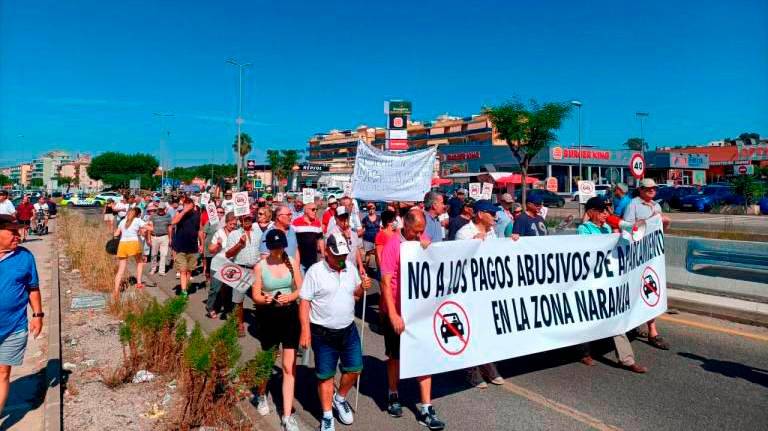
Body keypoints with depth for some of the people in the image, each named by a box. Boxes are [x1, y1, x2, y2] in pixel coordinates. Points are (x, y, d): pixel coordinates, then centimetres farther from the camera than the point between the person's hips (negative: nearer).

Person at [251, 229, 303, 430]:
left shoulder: (292, 262, -4)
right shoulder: (260, 266, -9)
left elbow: (300, 289, 0)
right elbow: (255, 296, -6)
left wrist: (290, 296, -20)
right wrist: (266, 299, -27)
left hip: (290, 315, 1)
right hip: (269, 316, -1)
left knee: (289, 367, 1)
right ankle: (262, 396, 49)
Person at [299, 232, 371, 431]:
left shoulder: (350, 268, 1)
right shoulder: (315, 271, -13)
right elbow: (304, 302, -12)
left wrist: (363, 287, -9)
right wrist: (305, 331, -16)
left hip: (349, 330, 5)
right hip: (323, 333, -4)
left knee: (354, 368, 9)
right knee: (325, 375, 7)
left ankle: (339, 399, 36)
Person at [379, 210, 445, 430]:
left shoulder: (424, 240, 0)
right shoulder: (393, 245, -16)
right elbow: (386, 282, -17)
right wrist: (393, 315, -21)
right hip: (397, 312, -4)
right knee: (395, 355, 15)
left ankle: (425, 409, 14)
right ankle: (393, 395, 37)